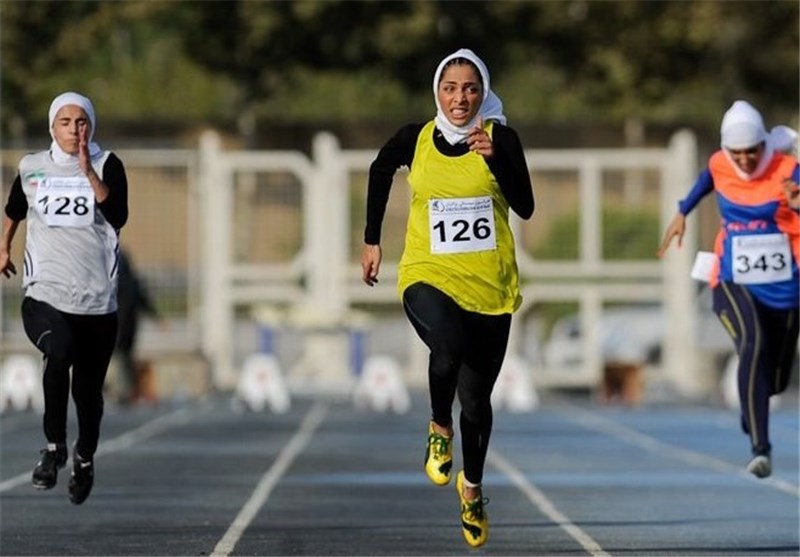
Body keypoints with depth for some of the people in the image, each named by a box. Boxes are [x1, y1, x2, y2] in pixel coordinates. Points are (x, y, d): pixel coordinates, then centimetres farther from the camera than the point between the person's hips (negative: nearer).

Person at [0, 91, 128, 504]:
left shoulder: (106, 165, -1)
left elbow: (118, 217, -17)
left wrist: (88, 172, -22)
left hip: (97, 300, 0)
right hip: (44, 295, 0)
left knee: (88, 391, 8)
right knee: (59, 352, -32)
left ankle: (85, 457, 38)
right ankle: (54, 446, -16)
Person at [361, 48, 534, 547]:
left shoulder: (501, 138, -4)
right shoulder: (415, 140, 0)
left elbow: (526, 207, -14)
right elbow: (380, 172, 21)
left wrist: (494, 158, -27)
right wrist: (372, 239, 20)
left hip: (488, 284, 1)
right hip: (429, 277, -1)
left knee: (477, 399, 8)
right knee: (449, 345, -34)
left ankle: (472, 487, 36)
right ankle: (440, 427, -4)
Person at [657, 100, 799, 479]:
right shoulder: (719, 165, -4)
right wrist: (683, 213, 30)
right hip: (733, 284, 0)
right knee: (752, 345, -29)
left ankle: (751, 412, 51)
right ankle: (760, 448, -34)